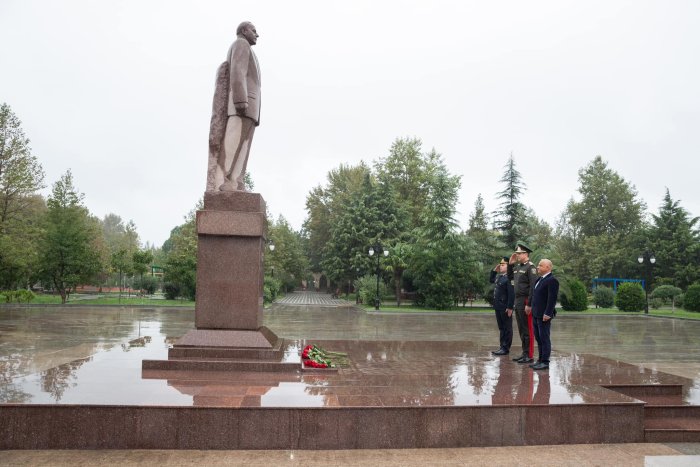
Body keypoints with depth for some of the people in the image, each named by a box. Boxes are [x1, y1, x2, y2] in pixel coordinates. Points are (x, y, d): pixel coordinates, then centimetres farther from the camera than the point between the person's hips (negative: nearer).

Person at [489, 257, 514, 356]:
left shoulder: (509, 277, -18)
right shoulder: (499, 276, 10)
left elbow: (511, 294, -22)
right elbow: (491, 280, 29)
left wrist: (510, 307, -22)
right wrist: (494, 270, 15)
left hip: (505, 307, -9)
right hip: (498, 306, 9)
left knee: (507, 328, 2)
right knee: (501, 328, 15)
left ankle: (506, 348, 9)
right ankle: (502, 346, 23)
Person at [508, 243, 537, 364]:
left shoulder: (530, 267, -13)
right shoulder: (517, 266, 13)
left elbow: (533, 287, -18)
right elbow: (509, 277, 26)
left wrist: (529, 304, -21)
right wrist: (510, 264, 13)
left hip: (525, 302, -9)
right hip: (518, 301, 9)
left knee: (527, 330, -2)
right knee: (521, 330, 14)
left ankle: (529, 356, 4)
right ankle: (524, 353, 22)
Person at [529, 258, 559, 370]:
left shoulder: (552, 280, -13)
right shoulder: (539, 279, 16)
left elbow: (552, 298, -19)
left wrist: (547, 314, -21)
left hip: (544, 315, -9)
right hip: (536, 315, 9)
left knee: (544, 338, -3)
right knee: (539, 339, 13)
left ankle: (545, 362, 3)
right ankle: (541, 360, 21)